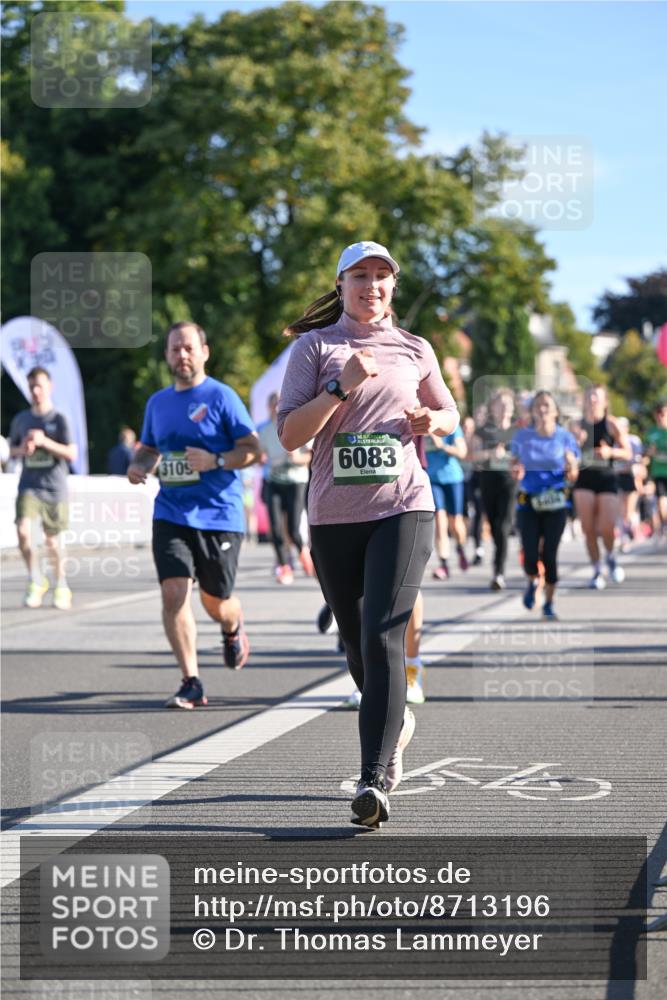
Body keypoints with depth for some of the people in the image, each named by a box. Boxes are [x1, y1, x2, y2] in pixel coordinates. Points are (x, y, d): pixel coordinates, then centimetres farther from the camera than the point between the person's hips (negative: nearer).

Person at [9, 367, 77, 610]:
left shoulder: (59, 420, -2)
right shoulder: (21, 419, 8)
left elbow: (71, 454, -8)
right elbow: (12, 449, 20)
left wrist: (44, 442, -18)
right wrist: (22, 450, -3)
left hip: (54, 488, -2)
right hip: (29, 486, 2)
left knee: (52, 539, 6)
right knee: (23, 530, -18)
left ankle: (61, 586, 25)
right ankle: (36, 579, 0)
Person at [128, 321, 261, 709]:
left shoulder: (221, 396, -5)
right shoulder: (158, 402, 12)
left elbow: (253, 450, -6)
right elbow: (148, 447, 26)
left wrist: (215, 461, -21)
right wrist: (138, 467, 3)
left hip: (219, 515, -4)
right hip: (171, 514, 4)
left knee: (215, 602, 7)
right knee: (174, 592, -14)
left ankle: (234, 628, 45)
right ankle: (192, 683, -9)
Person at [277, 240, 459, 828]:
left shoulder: (415, 351, 11)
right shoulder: (315, 346, 4)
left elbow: (451, 414, 25)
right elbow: (290, 435, -4)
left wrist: (431, 421, 2)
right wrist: (342, 387, -15)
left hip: (403, 508, -1)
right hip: (333, 515, 1)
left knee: (383, 636, -16)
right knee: (356, 642, 11)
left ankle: (374, 779, -20)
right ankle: (398, 722, 41)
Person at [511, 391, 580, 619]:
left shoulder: (565, 437, 1)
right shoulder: (522, 436, 3)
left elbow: (573, 475, 3)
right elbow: (515, 467, 10)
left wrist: (571, 469, -20)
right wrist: (517, 471, -13)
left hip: (556, 503, 0)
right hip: (528, 502, 0)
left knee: (549, 554, -4)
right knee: (530, 555, -9)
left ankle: (549, 602, 15)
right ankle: (533, 582, 26)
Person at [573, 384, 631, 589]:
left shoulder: (611, 424, -1)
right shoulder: (578, 425, 7)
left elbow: (628, 454, 1)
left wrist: (611, 452, -17)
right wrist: (576, 442, -9)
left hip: (607, 479, -2)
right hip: (584, 479, 2)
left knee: (607, 528, -13)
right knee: (588, 528, -4)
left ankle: (611, 557, 18)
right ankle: (597, 572, 8)